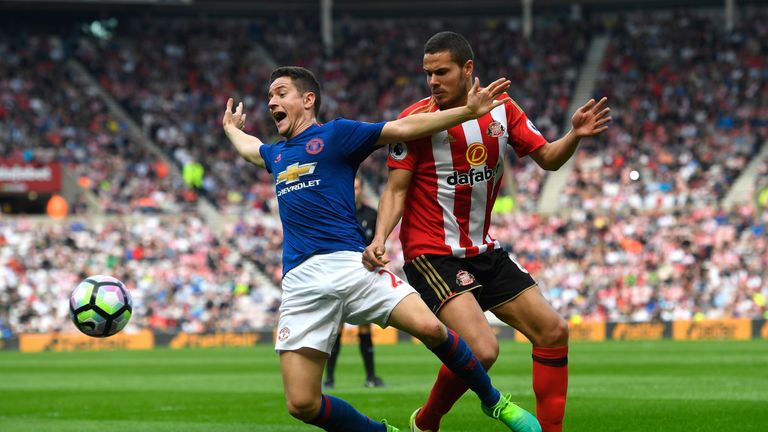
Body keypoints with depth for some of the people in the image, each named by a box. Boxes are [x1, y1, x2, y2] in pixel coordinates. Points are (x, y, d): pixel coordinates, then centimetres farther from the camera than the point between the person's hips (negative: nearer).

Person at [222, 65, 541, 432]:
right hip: (301, 281, 4)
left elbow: (403, 128, 4)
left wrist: (468, 111, -3)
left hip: (349, 263, -4)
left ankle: (493, 401, 2)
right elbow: (248, 148, 50)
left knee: (429, 327, -23)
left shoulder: (336, 133, 9)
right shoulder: (275, 154, 26)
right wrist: (231, 127, 69)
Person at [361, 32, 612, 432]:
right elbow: (396, 189, -9)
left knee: (553, 331, 3)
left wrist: (575, 135, -13)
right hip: (432, 255, -7)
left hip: (484, 251, 7)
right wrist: (380, 237, -25)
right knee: (481, 350, -23)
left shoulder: (501, 109, 3)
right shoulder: (417, 118, -11)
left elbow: (548, 158, 8)